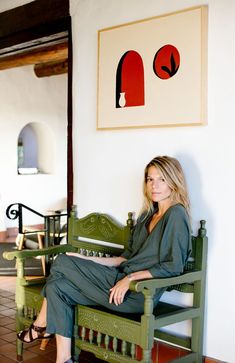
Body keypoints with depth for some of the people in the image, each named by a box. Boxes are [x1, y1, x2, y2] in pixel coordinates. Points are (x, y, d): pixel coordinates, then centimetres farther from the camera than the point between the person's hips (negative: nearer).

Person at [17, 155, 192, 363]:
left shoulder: (176, 214, -9)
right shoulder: (148, 215, 17)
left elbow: (174, 266, -15)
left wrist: (130, 278, -17)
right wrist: (89, 261, 10)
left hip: (139, 293, -8)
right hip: (121, 280, 8)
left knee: (62, 263, -8)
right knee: (58, 287, -7)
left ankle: (41, 326, 14)